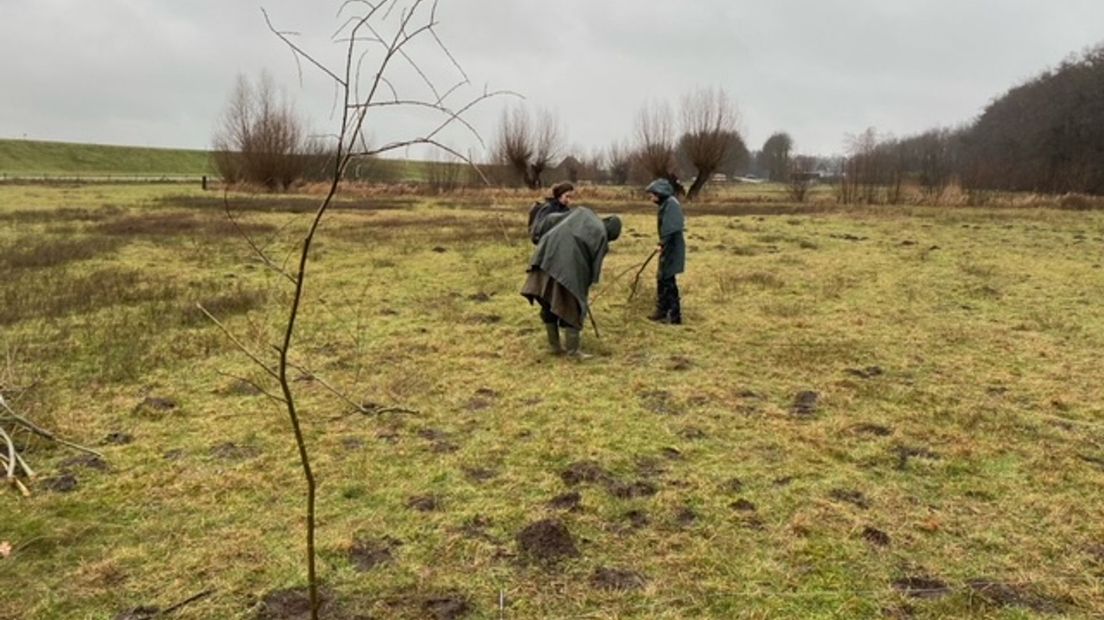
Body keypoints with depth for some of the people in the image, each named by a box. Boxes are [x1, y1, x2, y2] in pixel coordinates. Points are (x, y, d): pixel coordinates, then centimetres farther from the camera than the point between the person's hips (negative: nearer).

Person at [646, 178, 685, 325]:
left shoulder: (671, 204, -16)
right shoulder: (666, 204, 13)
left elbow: (671, 229, -24)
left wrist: (663, 245, -21)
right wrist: (662, 245, 11)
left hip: (672, 248, -10)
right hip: (668, 247, 10)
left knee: (668, 281, -5)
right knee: (662, 279, 17)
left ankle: (675, 316, 3)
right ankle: (662, 311, 29)